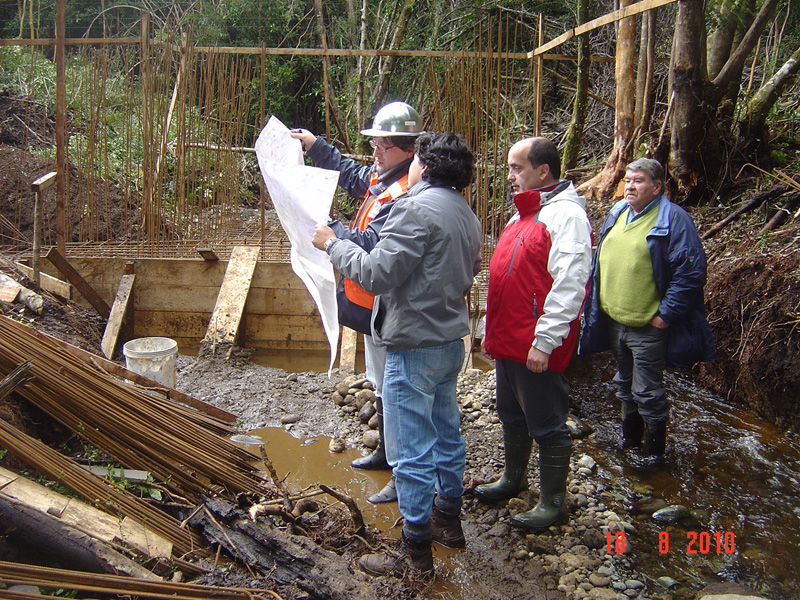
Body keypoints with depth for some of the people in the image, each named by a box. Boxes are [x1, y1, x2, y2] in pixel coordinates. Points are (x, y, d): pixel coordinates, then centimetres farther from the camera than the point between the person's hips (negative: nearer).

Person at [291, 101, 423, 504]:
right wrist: (314, 146, 24)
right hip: (374, 304, 11)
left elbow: (370, 246, -30)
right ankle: (386, 452, 42)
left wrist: (328, 229, -19)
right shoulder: (381, 177, 7)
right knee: (382, 384, 24)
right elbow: (351, 173, 28)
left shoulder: (405, 195, -24)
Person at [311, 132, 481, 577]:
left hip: (415, 347, -9)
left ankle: (416, 552, 11)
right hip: (451, 342, 10)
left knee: (412, 453, 0)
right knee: (447, 435, 21)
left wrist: (333, 244, -9)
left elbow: (378, 273, -21)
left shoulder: (417, 208, -18)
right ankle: (449, 521, 37)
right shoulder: (466, 214, 11)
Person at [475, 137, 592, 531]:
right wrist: (493, 332, 21)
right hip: (509, 342, 9)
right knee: (512, 415, 21)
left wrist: (544, 342, -23)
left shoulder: (566, 215, -15)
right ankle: (513, 479, 39)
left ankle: (553, 502, 18)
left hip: (537, 348, -9)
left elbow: (569, 287, -22)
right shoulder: (524, 214, 16)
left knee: (546, 425, 3)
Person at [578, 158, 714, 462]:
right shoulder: (616, 214, 9)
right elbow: (601, 262, 19)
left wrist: (666, 315, -18)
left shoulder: (674, 219, -13)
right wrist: (596, 305, 13)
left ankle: (654, 450, 20)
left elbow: (691, 272, -17)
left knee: (647, 392, 2)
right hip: (613, 320, 7)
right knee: (625, 384, 21)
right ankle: (630, 437, 39)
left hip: (648, 326, -7)